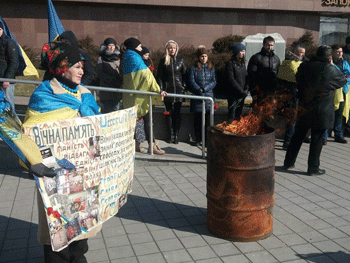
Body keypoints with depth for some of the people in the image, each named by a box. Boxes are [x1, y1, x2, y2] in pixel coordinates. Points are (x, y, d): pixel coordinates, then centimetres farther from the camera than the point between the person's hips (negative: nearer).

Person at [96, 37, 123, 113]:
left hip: (118, 89, 4)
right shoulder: (101, 58, 6)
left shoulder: (118, 57, 19)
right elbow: (100, 73, -5)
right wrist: (112, 80, -16)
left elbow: (122, 71, 19)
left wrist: (121, 80, -2)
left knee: (116, 109, 2)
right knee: (107, 111, -8)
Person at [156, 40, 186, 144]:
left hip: (178, 90, 0)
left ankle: (176, 135, 9)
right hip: (168, 91, 0)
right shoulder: (163, 61, 5)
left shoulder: (180, 60, 8)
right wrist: (161, 89, -6)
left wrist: (184, 87, 0)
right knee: (169, 113, 5)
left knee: (177, 113, 1)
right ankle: (170, 135, 13)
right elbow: (159, 77, 4)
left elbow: (184, 75, 10)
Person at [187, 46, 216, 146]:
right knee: (198, 119, 3)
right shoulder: (193, 68, 5)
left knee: (208, 119, -1)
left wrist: (205, 88, -11)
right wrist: (199, 90, -15)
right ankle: (197, 140, 12)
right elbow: (191, 81, -2)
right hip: (197, 97, -1)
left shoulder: (211, 68, 11)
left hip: (209, 96, 1)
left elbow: (214, 81, 4)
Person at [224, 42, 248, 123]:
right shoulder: (230, 64, -10)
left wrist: (246, 90, -2)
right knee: (232, 115, -6)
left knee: (239, 115, 12)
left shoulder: (243, 63, 13)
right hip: (233, 94, -7)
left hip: (242, 95, 7)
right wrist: (241, 91, -15)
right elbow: (231, 80, -15)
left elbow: (246, 77, 14)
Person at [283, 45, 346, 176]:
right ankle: (313, 168, 13)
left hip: (305, 108, 4)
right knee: (317, 139, 5)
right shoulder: (330, 70, -12)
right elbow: (343, 80, 4)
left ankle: (288, 162, 23)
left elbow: (298, 80, 13)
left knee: (298, 136, 15)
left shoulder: (304, 66, 1)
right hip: (322, 111, -4)